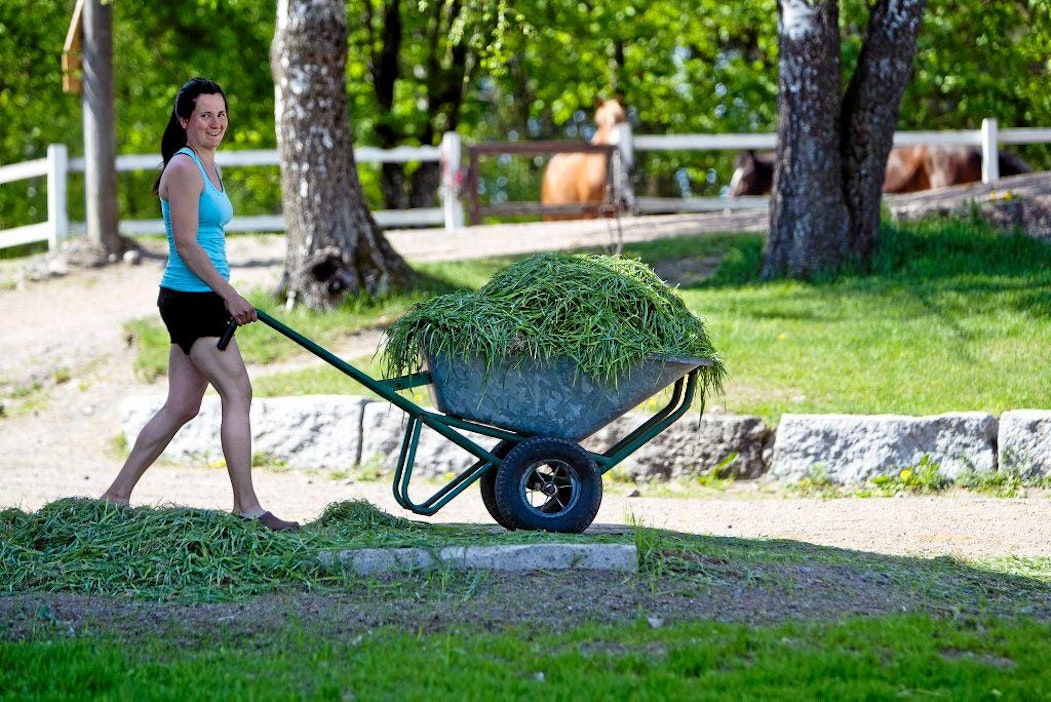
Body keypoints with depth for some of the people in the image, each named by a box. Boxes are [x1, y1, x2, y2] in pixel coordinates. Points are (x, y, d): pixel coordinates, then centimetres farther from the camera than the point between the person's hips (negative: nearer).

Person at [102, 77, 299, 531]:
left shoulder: (207, 166, 17)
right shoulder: (184, 167, -13)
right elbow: (187, 244, -17)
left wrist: (227, 298, 23)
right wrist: (230, 295, -17)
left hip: (204, 300, 10)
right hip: (191, 299, -10)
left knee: (181, 406, 10)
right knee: (238, 393, -9)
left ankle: (117, 495, 16)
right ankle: (247, 507, -7)